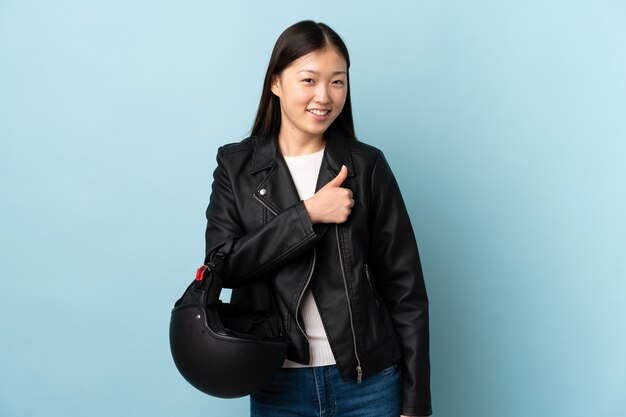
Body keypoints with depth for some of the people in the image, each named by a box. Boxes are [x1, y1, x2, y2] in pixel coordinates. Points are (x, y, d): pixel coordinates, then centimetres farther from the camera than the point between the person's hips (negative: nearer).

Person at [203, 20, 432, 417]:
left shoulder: (368, 166, -4)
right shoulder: (236, 166, -1)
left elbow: (404, 288, -3)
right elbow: (223, 265, -11)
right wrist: (308, 215, -19)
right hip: (276, 384, 1)